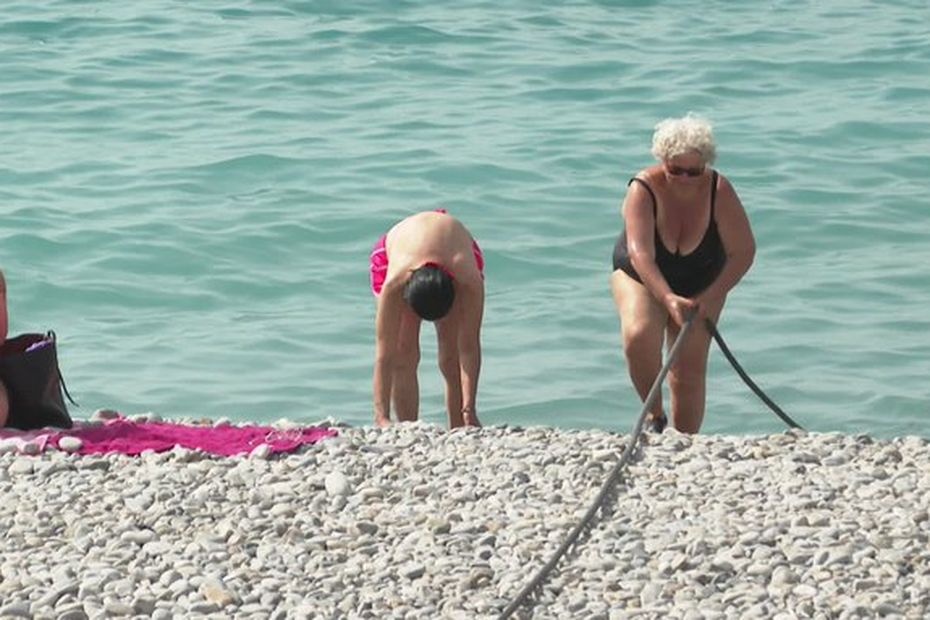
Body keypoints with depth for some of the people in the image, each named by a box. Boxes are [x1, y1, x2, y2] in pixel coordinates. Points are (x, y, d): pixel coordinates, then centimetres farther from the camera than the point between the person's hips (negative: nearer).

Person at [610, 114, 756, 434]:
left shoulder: (718, 191, -24)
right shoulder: (643, 189, -28)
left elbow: (743, 251, -19)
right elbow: (640, 255, -37)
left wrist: (711, 298, -27)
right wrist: (669, 300, -50)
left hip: (700, 284, 2)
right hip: (640, 279, -2)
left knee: (690, 372, 0)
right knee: (639, 336, -30)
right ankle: (655, 414, -10)